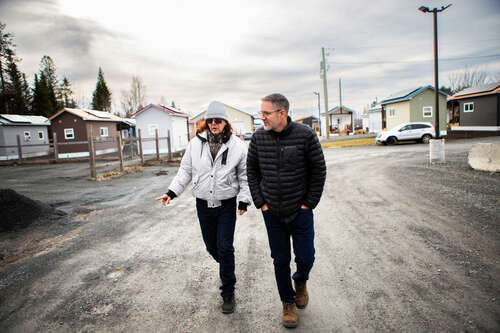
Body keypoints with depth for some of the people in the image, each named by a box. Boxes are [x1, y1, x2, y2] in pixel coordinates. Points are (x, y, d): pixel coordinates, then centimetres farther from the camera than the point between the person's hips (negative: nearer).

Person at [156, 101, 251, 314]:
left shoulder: (237, 146, -4)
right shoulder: (196, 143, 2)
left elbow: (244, 176, 2)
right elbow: (185, 171, 9)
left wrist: (244, 200, -4)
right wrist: (172, 192, 1)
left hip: (227, 204, -3)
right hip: (203, 204, 3)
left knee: (225, 249, -1)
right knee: (211, 246, 14)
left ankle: (228, 293, 17)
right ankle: (227, 270, 46)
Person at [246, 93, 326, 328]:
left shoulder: (305, 135, -12)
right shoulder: (258, 137, -4)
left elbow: (319, 170, -4)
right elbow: (251, 171, 6)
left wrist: (309, 203, -5)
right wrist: (260, 202, 1)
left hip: (300, 211, -2)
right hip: (272, 212, 2)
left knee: (305, 257, 3)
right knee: (280, 260, 10)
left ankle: (300, 282, 39)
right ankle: (288, 302, 32)